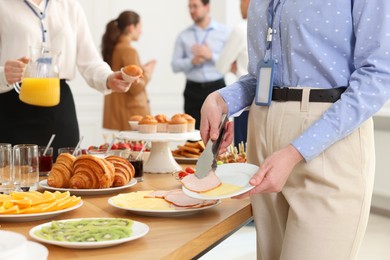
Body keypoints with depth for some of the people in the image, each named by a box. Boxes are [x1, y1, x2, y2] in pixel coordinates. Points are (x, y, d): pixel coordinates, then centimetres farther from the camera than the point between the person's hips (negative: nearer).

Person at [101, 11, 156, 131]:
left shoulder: (113, 49, 9)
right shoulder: (129, 51, -16)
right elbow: (136, 88, -18)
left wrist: (142, 70, 15)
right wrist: (147, 73, -2)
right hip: (131, 111, -9)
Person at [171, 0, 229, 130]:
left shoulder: (224, 32, 3)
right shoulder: (183, 36, 8)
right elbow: (175, 65, 5)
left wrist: (211, 56, -13)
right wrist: (192, 61, -11)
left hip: (216, 88, -1)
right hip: (193, 90, 2)